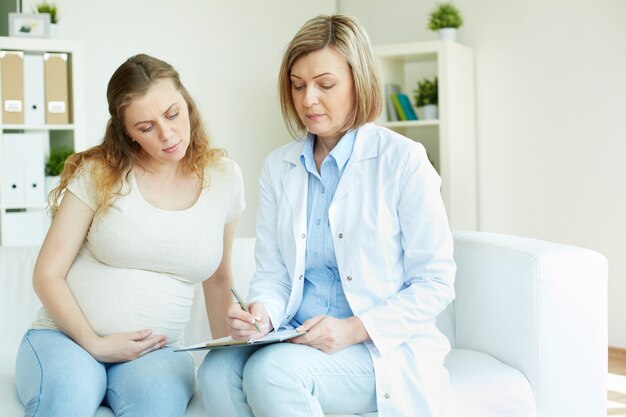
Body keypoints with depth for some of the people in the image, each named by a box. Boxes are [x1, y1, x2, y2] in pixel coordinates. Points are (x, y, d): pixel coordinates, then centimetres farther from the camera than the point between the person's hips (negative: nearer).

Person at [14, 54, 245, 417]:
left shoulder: (224, 178, 6)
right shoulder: (98, 173, -1)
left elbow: (218, 278, 19)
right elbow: (48, 274, -1)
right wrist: (94, 344, -12)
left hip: (155, 351, 1)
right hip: (67, 337, -1)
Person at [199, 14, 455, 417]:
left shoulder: (403, 160, -6)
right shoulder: (279, 166, 9)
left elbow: (436, 284, -6)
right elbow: (272, 272, 9)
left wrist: (354, 329, -19)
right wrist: (262, 311, -15)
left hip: (383, 349, -4)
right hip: (299, 339, 4)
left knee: (271, 370, -32)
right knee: (218, 371, -27)